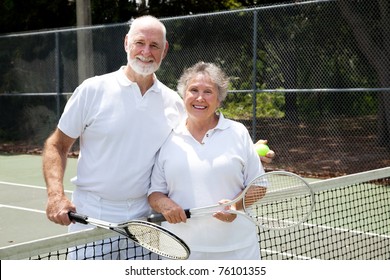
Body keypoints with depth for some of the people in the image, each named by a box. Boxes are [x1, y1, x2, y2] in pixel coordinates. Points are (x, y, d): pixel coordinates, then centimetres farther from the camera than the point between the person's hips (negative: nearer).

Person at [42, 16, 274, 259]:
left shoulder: (174, 102, 4)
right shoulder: (93, 90, -5)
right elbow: (57, 145, 0)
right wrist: (56, 195, -15)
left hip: (145, 219, 3)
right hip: (91, 218, -2)